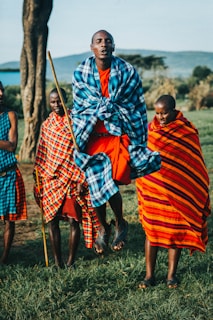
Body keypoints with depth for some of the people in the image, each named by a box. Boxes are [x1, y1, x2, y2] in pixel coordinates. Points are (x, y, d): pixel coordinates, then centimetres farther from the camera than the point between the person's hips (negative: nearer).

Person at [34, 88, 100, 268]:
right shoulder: (46, 125, 10)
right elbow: (41, 154, 15)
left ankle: (71, 262, 8)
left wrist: (81, 180, -10)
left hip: (71, 180, -3)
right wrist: (38, 178, 11)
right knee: (52, 221, 3)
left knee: (73, 220, -4)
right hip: (51, 180, 4)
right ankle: (57, 262, 11)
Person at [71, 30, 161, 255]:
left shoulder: (127, 72, -3)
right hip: (92, 137, 2)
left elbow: (138, 107, 2)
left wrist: (140, 141, 2)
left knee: (110, 183, -13)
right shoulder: (81, 73, -1)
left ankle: (120, 223, 17)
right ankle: (103, 228, 27)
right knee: (96, 185, 0)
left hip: (119, 135, -1)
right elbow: (80, 108, 2)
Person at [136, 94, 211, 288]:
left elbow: (195, 164, -1)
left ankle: (172, 274, 17)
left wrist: (197, 193, -2)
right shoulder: (150, 128, 4)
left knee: (175, 231, 6)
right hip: (152, 190, 2)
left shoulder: (187, 131, -5)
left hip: (176, 191, -2)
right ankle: (149, 275, 12)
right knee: (151, 230, 5)